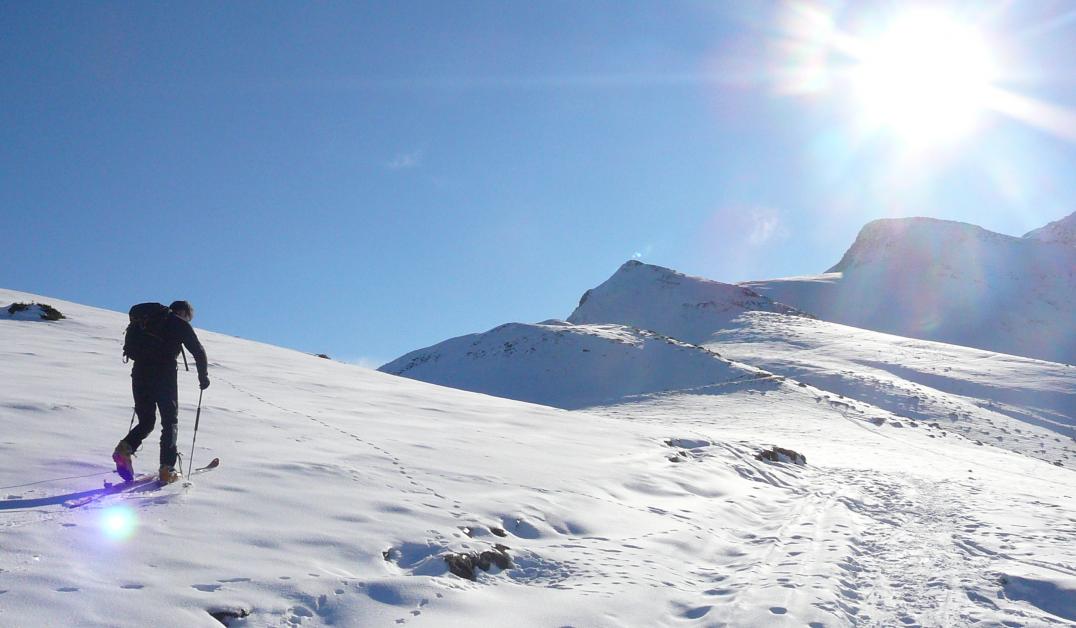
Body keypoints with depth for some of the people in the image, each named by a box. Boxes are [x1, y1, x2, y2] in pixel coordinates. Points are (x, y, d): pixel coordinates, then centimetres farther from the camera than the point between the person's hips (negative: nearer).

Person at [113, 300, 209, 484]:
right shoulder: (181, 324, 6)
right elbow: (198, 352, 3)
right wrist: (203, 376, 13)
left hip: (139, 374, 5)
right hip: (164, 376, -5)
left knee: (146, 421, 15)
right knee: (170, 422, 5)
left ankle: (125, 449, -12)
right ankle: (167, 469, -3)